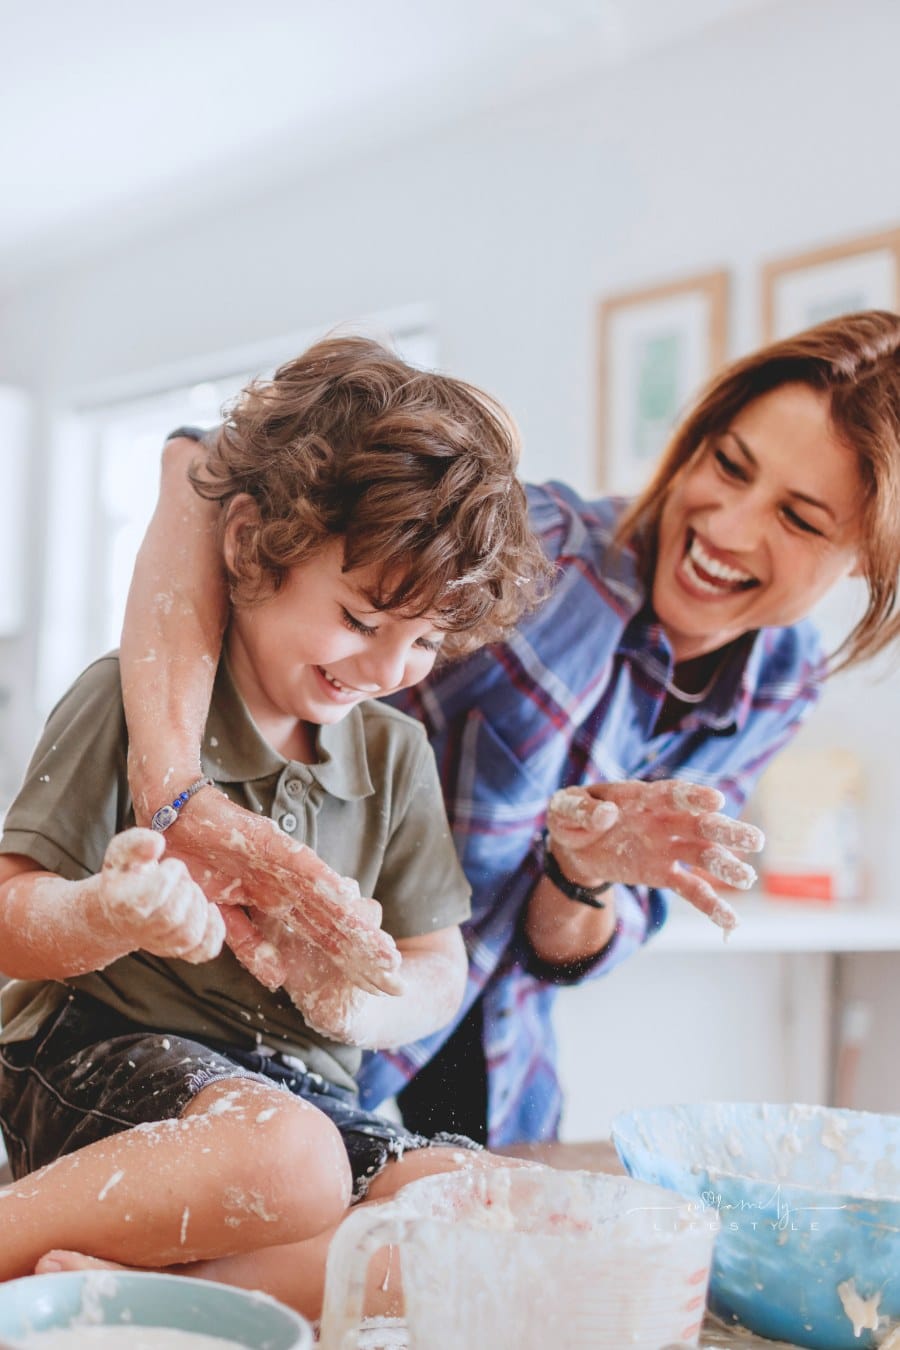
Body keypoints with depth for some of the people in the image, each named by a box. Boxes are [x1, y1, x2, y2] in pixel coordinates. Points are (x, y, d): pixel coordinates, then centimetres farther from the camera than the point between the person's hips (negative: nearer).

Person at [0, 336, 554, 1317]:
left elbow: (438, 971, 14)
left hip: (301, 1084, 6)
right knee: (288, 1159, -37)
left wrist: (359, 1004, -11)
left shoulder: (393, 755, 11)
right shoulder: (133, 703, -5)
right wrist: (109, 917, -30)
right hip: (98, 1057, -5)